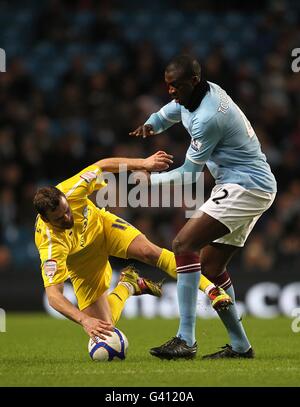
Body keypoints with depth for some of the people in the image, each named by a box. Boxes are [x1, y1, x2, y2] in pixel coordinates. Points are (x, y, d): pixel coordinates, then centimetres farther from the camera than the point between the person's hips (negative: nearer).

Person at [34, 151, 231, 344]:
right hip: (83, 263, -1)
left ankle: (211, 289, -17)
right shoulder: (50, 245, -41)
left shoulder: (69, 192, -33)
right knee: (103, 326, -9)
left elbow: (102, 166, -15)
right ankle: (127, 285, 22)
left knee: (150, 252, -26)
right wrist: (84, 321, -58)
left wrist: (143, 163, -21)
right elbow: (53, 296, -44)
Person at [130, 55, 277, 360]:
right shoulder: (204, 93, 7)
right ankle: (240, 346, 16)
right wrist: (150, 125, 3)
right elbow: (169, 112, 26)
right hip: (255, 188, 11)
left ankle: (185, 340, -26)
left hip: (245, 186, -11)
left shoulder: (207, 118, -22)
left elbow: (188, 175, -14)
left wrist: (150, 179, -2)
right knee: (210, 264, 12)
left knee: (184, 245, -21)